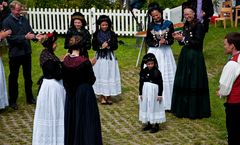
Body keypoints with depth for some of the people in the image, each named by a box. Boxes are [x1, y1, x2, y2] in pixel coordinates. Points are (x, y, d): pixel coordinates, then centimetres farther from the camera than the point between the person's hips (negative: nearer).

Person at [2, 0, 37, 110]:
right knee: (13, 77, 7)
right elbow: (10, 38, -17)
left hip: (26, 52, 5)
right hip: (15, 53, -5)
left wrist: (35, 37, -16)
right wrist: (25, 37, -25)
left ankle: (29, 98, 28)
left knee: (28, 76, 15)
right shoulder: (7, 22, -11)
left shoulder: (24, 19, 5)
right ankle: (12, 101, 17)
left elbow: (30, 32, 7)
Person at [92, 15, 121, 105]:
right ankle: (102, 96, 8)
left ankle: (109, 96, 10)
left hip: (110, 57, 0)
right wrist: (101, 47, -19)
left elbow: (115, 46, -2)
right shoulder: (96, 34, 1)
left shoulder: (112, 34, 0)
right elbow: (94, 46, -2)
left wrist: (108, 46, -19)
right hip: (100, 57, 0)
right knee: (100, 76, 1)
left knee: (110, 75, 1)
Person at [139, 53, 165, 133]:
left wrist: (160, 95, -10)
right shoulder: (143, 72, -1)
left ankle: (156, 125, 13)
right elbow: (141, 83, 5)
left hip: (154, 93, -4)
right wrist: (140, 93, 5)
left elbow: (160, 84, -8)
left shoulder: (157, 72, -11)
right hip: (145, 92, 4)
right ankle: (148, 123, 26)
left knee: (154, 107, 3)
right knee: (146, 107, 12)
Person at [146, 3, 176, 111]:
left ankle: (167, 103, 9)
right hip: (154, 52, 0)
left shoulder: (168, 24, -1)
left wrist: (166, 41, -19)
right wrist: (158, 43, -13)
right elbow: (148, 41, 3)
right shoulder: (150, 26, 1)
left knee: (168, 78, 2)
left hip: (166, 53, 0)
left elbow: (172, 40, 2)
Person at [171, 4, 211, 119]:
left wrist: (183, 39, -18)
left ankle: (194, 110, 6)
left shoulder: (198, 25, -12)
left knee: (193, 84, -3)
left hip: (195, 58, -8)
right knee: (183, 83, 11)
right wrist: (179, 37, -4)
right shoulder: (186, 25, 12)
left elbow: (197, 43, -17)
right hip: (185, 56, 8)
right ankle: (183, 108, 20)